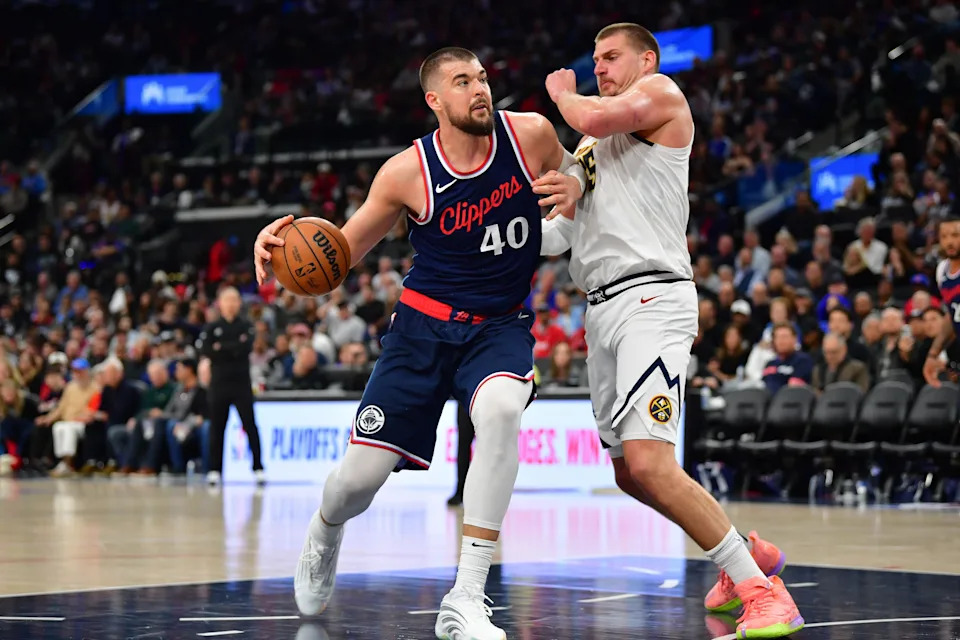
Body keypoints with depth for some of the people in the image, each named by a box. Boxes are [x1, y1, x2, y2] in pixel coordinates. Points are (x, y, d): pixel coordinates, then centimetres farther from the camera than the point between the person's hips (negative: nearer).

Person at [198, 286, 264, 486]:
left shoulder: (246, 327, 7)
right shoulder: (212, 328, 9)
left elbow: (246, 347, -11)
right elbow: (204, 349, -7)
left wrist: (221, 348, -10)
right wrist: (234, 348, -13)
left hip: (242, 384, -1)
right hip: (219, 384, 1)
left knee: (250, 425, -6)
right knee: (216, 427, 4)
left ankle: (258, 468, -6)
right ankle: (214, 470, 10)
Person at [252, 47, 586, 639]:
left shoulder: (530, 133, -9)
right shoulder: (407, 172, -12)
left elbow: (570, 168, 15)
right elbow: (346, 247, 2)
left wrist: (573, 184, -11)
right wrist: (289, 242, -20)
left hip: (500, 327, 0)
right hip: (425, 323, 0)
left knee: (500, 411, -36)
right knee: (362, 474, -4)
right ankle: (324, 537, 39)